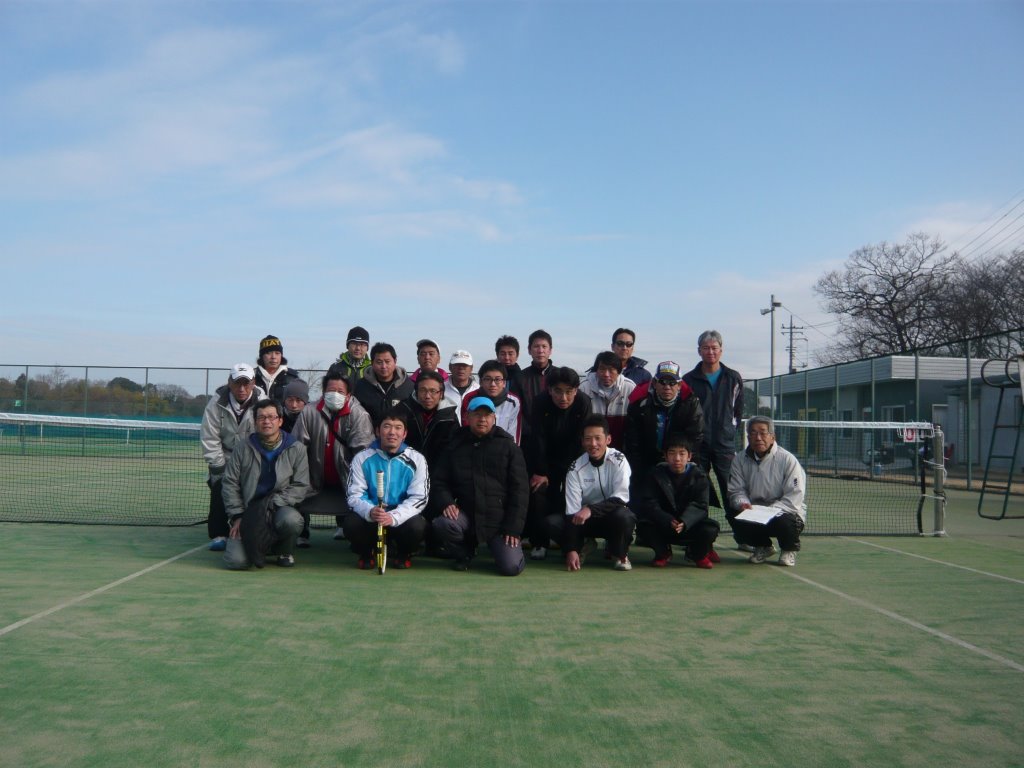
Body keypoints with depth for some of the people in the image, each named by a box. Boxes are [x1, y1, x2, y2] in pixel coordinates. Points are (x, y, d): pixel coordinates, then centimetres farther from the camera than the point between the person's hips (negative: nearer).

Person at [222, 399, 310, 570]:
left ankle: (284, 552, -1)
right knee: (236, 561, -21)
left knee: (291, 520, -38)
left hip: (280, 510, -1)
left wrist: (272, 502, -13)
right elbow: (230, 484, 7)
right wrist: (237, 516, -2)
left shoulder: (296, 449, 2)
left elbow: (301, 486, -2)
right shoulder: (244, 449, 7)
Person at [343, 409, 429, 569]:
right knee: (351, 524, -31)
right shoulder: (362, 458, -1)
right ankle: (365, 553, 6)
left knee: (417, 526, -32)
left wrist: (394, 517, -28)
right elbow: (355, 495, -5)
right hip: (369, 517, 0)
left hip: (402, 518, 0)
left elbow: (419, 498, -9)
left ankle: (403, 554, 6)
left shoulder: (416, 459, -3)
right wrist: (369, 512, -29)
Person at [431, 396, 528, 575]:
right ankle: (464, 553, 4)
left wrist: (513, 528, -9)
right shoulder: (456, 445, 9)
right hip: (467, 514, 2)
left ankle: (507, 546, 21)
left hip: (499, 520, -2)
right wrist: (446, 502, -12)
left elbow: (520, 489, -2)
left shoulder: (508, 447, 2)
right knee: (441, 524, -30)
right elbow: (439, 481, 10)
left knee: (511, 567, -18)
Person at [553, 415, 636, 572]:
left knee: (624, 516, -37)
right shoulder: (576, 468, -13)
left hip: (613, 516, -2)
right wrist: (571, 550, -24)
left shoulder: (618, 460, -17)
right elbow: (572, 511, -16)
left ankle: (619, 554, -6)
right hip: (584, 519, 2)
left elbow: (621, 497, -25)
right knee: (552, 522, -24)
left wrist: (591, 509, -39)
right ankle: (580, 548, 5)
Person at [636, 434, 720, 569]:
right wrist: (668, 521, -33)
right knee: (644, 526, -30)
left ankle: (697, 553, 8)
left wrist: (684, 522, -36)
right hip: (663, 527, 0)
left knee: (711, 527, -29)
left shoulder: (698, 476, -4)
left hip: (690, 525, 0)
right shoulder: (656, 474, -3)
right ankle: (663, 552, 5)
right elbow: (648, 504, -14)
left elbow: (699, 506, -15)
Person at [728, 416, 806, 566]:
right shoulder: (741, 460, 0)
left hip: (785, 512, -3)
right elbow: (736, 490, -1)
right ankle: (763, 547, 9)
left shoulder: (787, 460, -13)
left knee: (783, 522, -37)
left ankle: (789, 550, 4)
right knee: (736, 519, -25)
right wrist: (742, 503, -25)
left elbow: (794, 497, -18)